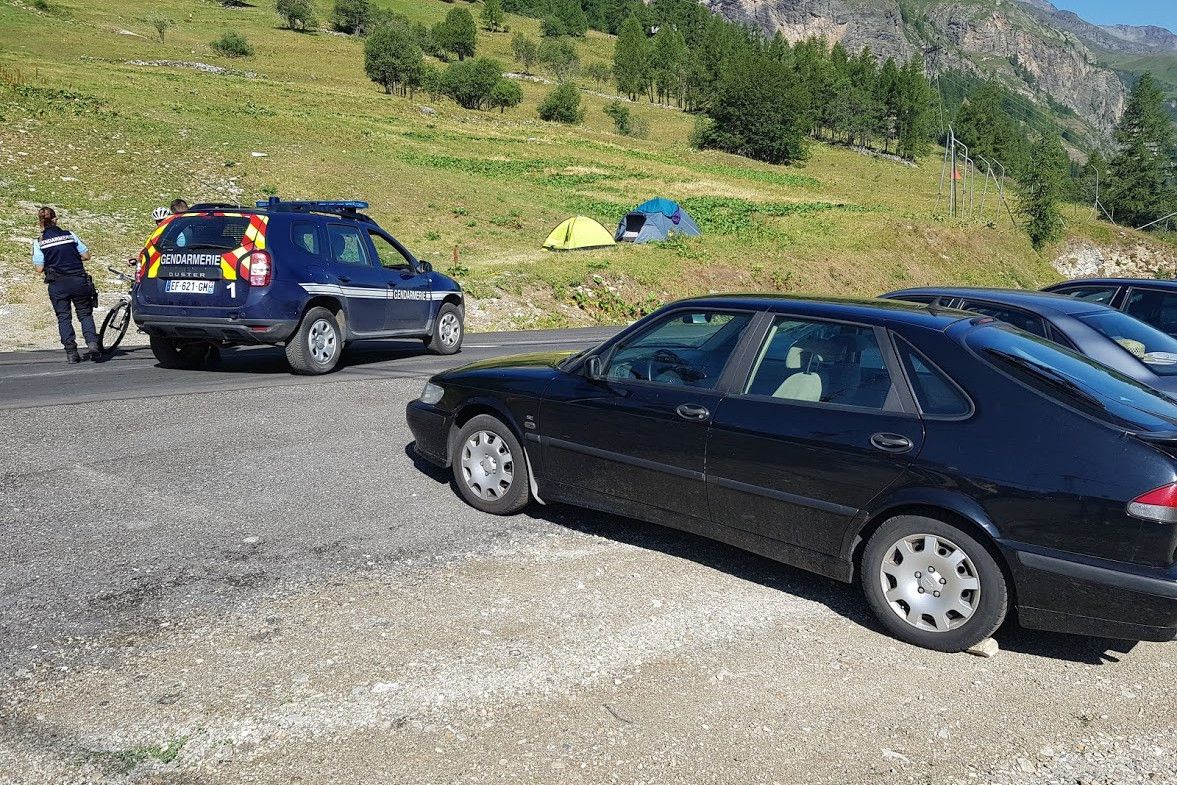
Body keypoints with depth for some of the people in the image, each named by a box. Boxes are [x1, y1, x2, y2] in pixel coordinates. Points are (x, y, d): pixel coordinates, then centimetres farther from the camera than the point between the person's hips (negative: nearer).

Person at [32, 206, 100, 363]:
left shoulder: (39, 242, -1)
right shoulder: (70, 235, 3)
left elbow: (39, 268, -4)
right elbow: (86, 256, 4)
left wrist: (51, 261, 14)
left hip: (57, 284, -1)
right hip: (78, 280, 1)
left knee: (63, 317, 9)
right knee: (85, 314, 11)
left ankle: (71, 352, 3)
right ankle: (93, 344, -9)